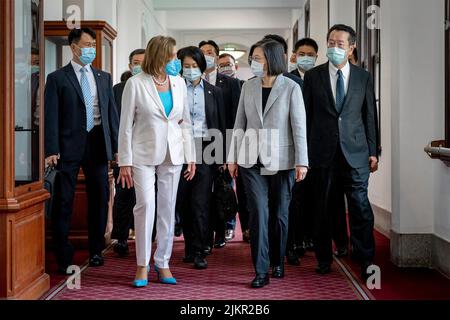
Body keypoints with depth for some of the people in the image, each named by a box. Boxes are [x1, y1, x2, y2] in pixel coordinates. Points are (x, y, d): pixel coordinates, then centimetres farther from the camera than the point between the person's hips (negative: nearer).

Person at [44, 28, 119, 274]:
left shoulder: (104, 78, 14)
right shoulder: (57, 78, 2)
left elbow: (112, 112, 13)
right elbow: (51, 116, -3)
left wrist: (117, 145, 5)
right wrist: (51, 150, -12)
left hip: (98, 143, 4)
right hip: (69, 145, -4)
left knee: (100, 197, 9)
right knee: (64, 200, 0)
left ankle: (96, 250, 23)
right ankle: (63, 257, 8)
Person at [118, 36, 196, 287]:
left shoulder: (179, 83, 6)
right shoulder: (136, 84, -5)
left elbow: (186, 122, 11)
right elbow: (126, 125, -3)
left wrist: (191, 157, 6)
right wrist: (125, 162, -6)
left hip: (172, 154, 4)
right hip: (144, 154, -3)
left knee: (168, 209, 6)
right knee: (146, 205, -11)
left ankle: (163, 262, 17)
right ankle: (143, 264, 3)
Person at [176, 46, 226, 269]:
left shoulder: (214, 92, 8)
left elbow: (221, 125, 8)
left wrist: (221, 156, 4)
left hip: (205, 149, -1)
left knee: (200, 202, -7)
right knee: (184, 202, 5)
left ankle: (199, 252, -3)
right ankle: (189, 247, 18)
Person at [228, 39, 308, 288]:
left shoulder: (291, 88, -4)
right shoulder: (248, 87, 6)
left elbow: (299, 126, -6)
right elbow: (239, 123, 9)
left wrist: (302, 162, -11)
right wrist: (233, 157, 7)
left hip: (281, 160, -2)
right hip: (252, 160, 2)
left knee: (280, 213, 9)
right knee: (258, 212, -4)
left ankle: (278, 262, 28)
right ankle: (261, 271, 0)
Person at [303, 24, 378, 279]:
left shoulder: (364, 77, 7)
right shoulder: (313, 76, 5)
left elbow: (370, 116, 9)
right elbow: (307, 116, 5)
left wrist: (373, 151, 5)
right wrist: (305, 151, 2)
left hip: (355, 152, 0)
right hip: (323, 151, 0)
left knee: (360, 206, -4)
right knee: (322, 208, 7)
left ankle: (366, 262, 5)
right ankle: (324, 259, 20)